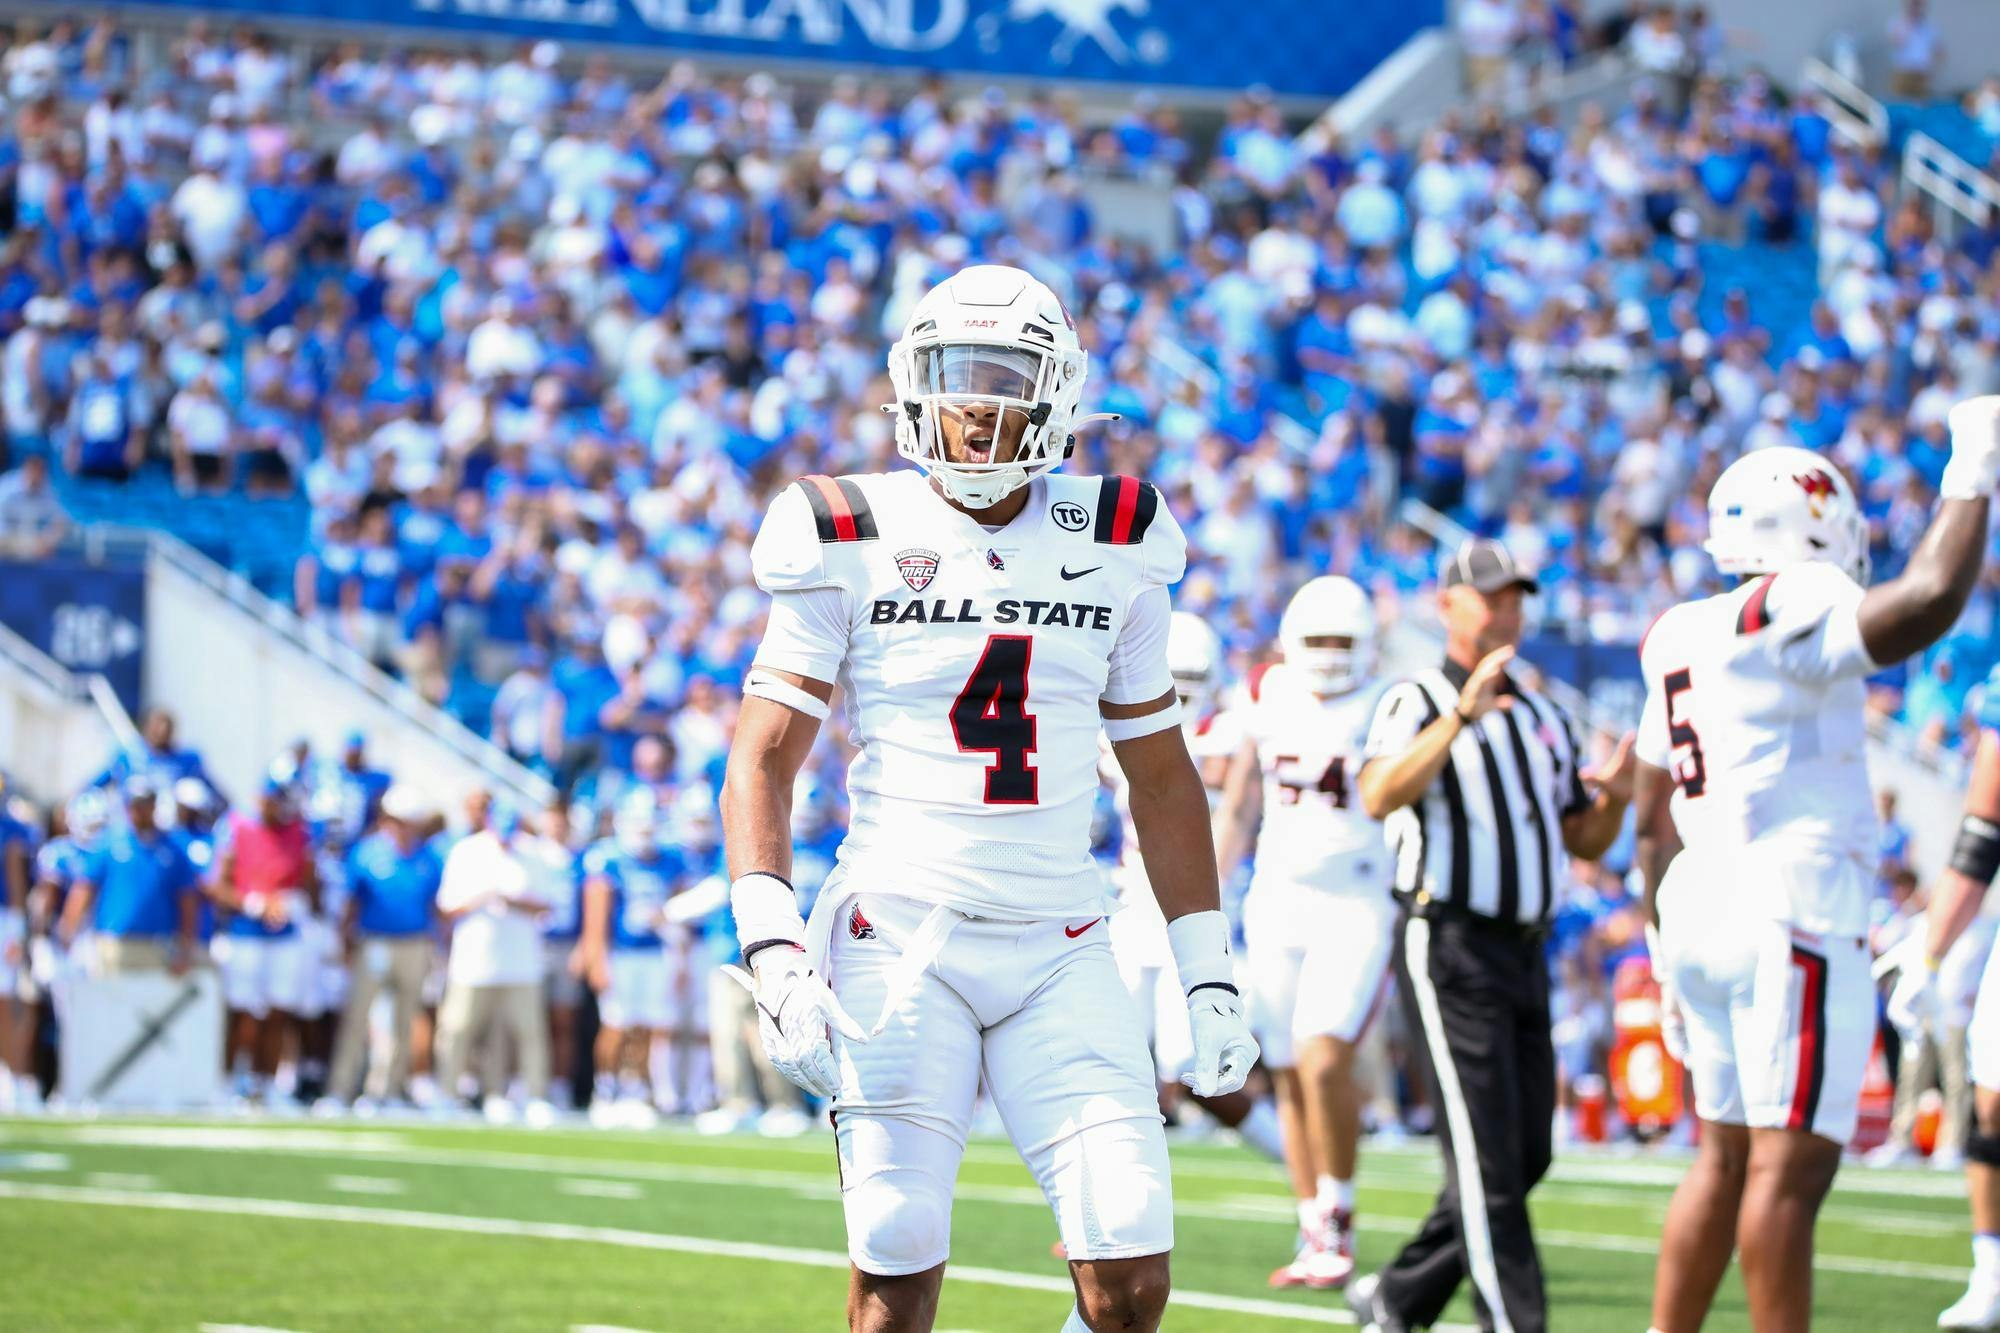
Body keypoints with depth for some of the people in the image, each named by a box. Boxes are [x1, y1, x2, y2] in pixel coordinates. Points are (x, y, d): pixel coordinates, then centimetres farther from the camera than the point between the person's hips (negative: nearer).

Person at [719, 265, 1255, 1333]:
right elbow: (760, 763, -2)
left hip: (1060, 952, 3)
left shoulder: (1112, 553, 8)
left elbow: (1160, 776, 16)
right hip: (900, 943, -3)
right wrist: (774, 953, -15)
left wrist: (1207, 975, 12)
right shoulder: (854, 547, -2)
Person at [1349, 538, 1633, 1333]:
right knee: (1486, 1155, -10)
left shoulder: (1545, 720, 19)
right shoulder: (1417, 705, -4)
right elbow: (1379, 797, -23)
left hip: (1523, 954, 8)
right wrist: (1461, 715, -31)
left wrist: (1616, 799, -1)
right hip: (1448, 947, -8)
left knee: (1524, 1154, 8)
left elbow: (1584, 843, 21)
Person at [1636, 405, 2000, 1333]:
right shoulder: (1790, 615, -10)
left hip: (1700, 909, 9)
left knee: (1725, 1158, 14)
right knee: (1791, 1162, -8)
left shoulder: (1681, 641, 16)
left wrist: (1669, 953, 25)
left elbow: (1655, 826, 19)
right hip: (1792, 914, -9)